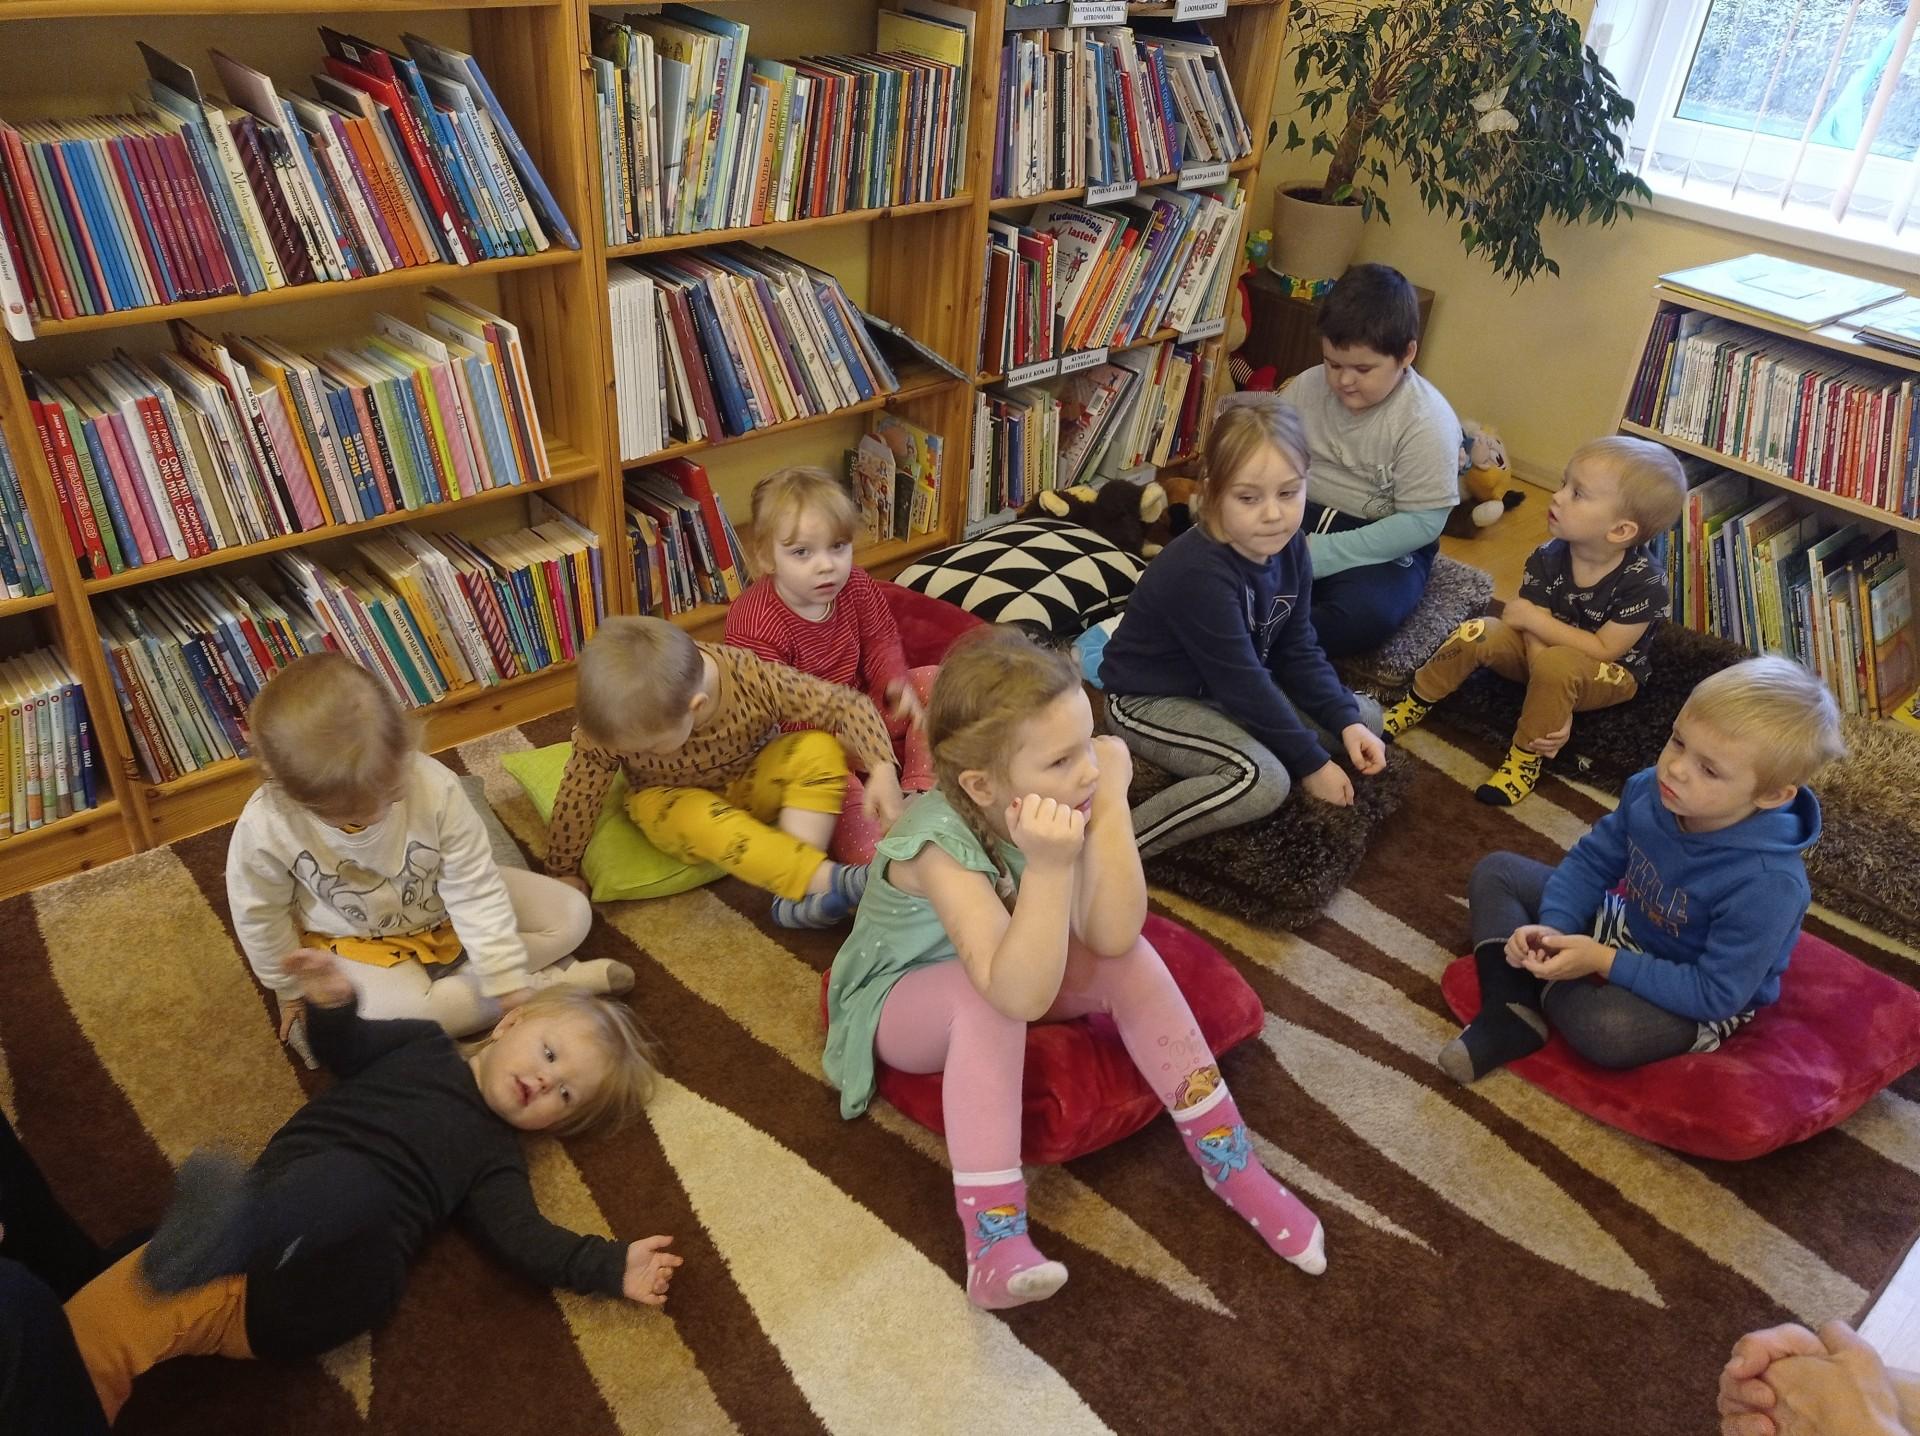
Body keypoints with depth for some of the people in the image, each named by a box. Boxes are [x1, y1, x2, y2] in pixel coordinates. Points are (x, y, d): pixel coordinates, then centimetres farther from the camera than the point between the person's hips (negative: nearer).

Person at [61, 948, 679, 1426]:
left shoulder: (494, 1157, 16)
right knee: (93, 1327, -17)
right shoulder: (425, 1044, 22)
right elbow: (345, 1050, 27)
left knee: (352, 1185, -39)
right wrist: (333, 1005, 4)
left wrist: (610, 1266, -7)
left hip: (327, 1292, -4)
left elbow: (524, 1238, 7)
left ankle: (227, 1233, -63)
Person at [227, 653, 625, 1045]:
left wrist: (510, 982, -26)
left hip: (446, 911, 1)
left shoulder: (435, 787, -32)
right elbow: (260, 916, -10)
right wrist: (291, 989, 4)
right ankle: (554, 982, -17)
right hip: (353, 942, -1)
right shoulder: (264, 829, -30)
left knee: (571, 915, -8)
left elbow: (475, 889, -25)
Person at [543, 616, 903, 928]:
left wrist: (882, 768, -38)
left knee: (820, 750, -26)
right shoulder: (611, 724, -29)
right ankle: (829, 880, -36)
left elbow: (847, 705, -26)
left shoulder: (752, 679, -33)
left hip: (751, 784, 1)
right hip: (672, 804, -1)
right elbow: (577, 797, -16)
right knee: (705, 822, -35)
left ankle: (796, 896, -29)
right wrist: (562, 871, -5)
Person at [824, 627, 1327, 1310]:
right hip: (902, 1001, -5)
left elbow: (1111, 938, -29)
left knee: (1128, 961, -20)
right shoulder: (942, 844, -36)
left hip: (1012, 974, 5)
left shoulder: (1063, 800, -21)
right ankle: (994, 1239, -32)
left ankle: (1229, 1159, -8)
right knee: (984, 998, -37)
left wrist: (1110, 804, -36)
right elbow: (1020, 995, -44)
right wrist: (1048, 867, -55)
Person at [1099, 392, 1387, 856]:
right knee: (1262, 780, -32)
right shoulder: (1198, 573, -32)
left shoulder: (1288, 547, -7)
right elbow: (1242, 684, -27)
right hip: (1150, 701, -9)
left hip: (1229, 690, 9)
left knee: (1367, 718, 7)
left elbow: (1298, 652, 2)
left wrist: (1347, 723, -11)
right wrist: (1311, 764, -19)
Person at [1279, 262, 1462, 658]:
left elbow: (1422, 523, -18)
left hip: (1384, 544, -4)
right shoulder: (1307, 386, -2)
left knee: (1366, 614, -36)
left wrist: (1320, 553, -24)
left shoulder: (1428, 421, -16)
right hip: (1303, 521, 5)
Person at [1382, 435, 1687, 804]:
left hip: (1612, 675, -4)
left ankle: (1526, 759, -20)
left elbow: (1603, 650, -25)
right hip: (1549, 650, 4)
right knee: (1473, 635, -20)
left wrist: (1532, 617, -27)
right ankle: (1414, 705, -1)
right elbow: (1536, 638, -18)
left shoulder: (1645, 581, -27)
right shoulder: (1547, 560, -15)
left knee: (1555, 664, -38)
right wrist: (1555, 711, -30)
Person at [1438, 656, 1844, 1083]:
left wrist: (1605, 962, -30)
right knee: (1496, 872, 3)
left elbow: (1715, 993, -29)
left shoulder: (1768, 884, -35)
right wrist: (1553, 928, -20)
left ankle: (1538, 984, -3)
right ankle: (1510, 1010, -11)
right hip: (1623, 925, 7)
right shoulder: (1649, 792, -17)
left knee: (1607, 1028, -38)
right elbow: (1591, 861, -3)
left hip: (1699, 1000, -6)